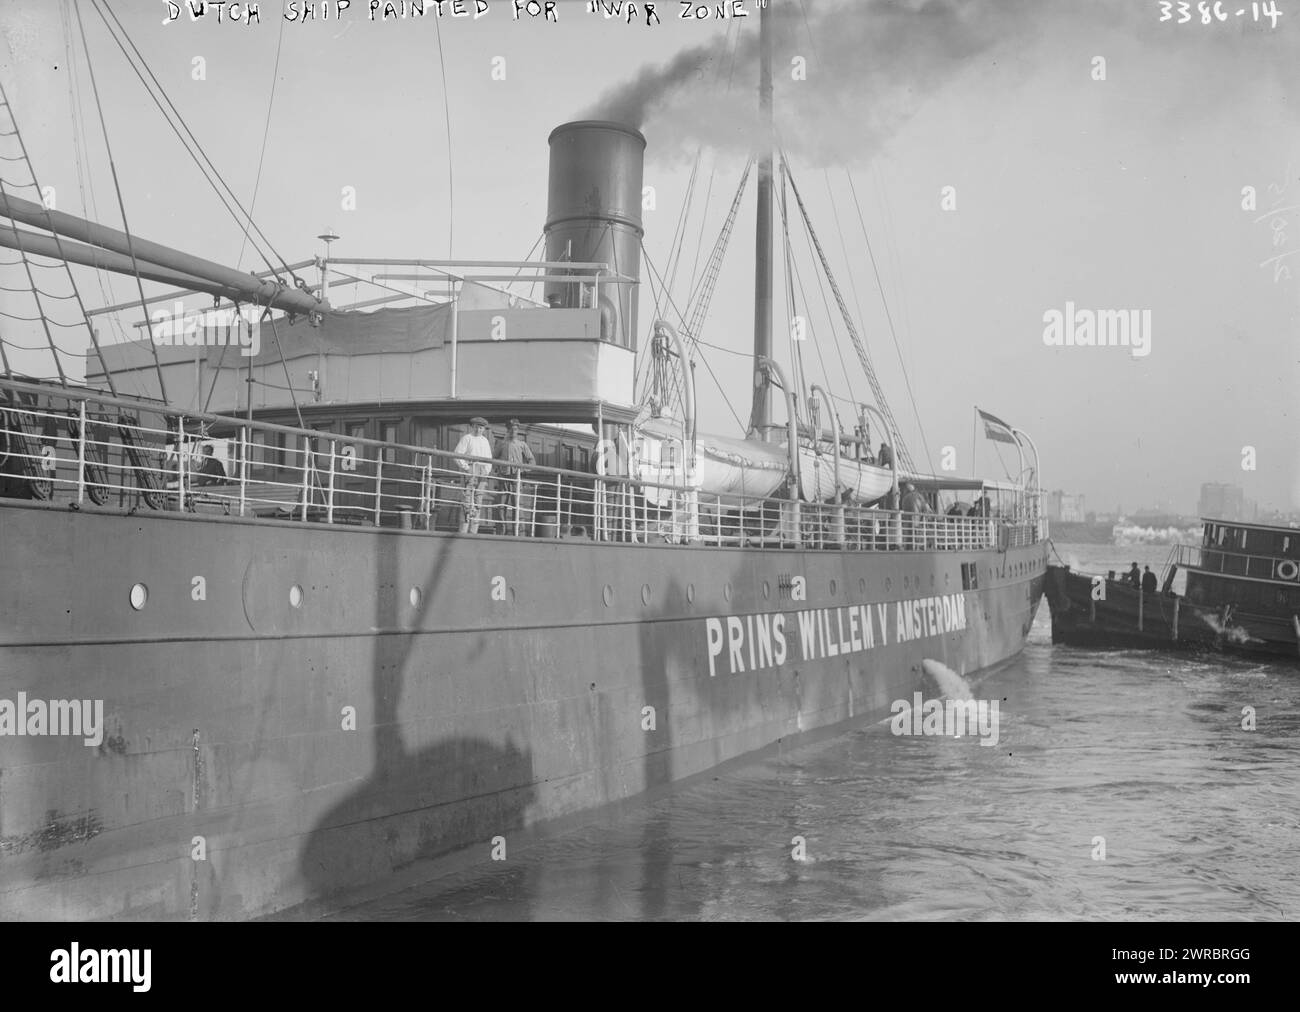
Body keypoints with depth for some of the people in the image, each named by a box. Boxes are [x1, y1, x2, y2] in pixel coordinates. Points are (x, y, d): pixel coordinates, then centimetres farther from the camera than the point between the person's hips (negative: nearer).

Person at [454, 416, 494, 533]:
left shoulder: (485, 441, 22)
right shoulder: (467, 438, 4)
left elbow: (489, 458, 26)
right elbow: (458, 455, -3)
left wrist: (488, 470, 10)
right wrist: (465, 468, -12)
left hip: (483, 472, 6)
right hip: (471, 470, -6)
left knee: (478, 503, 3)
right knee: (468, 502, -13)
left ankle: (473, 531, 6)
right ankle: (463, 531, -15)